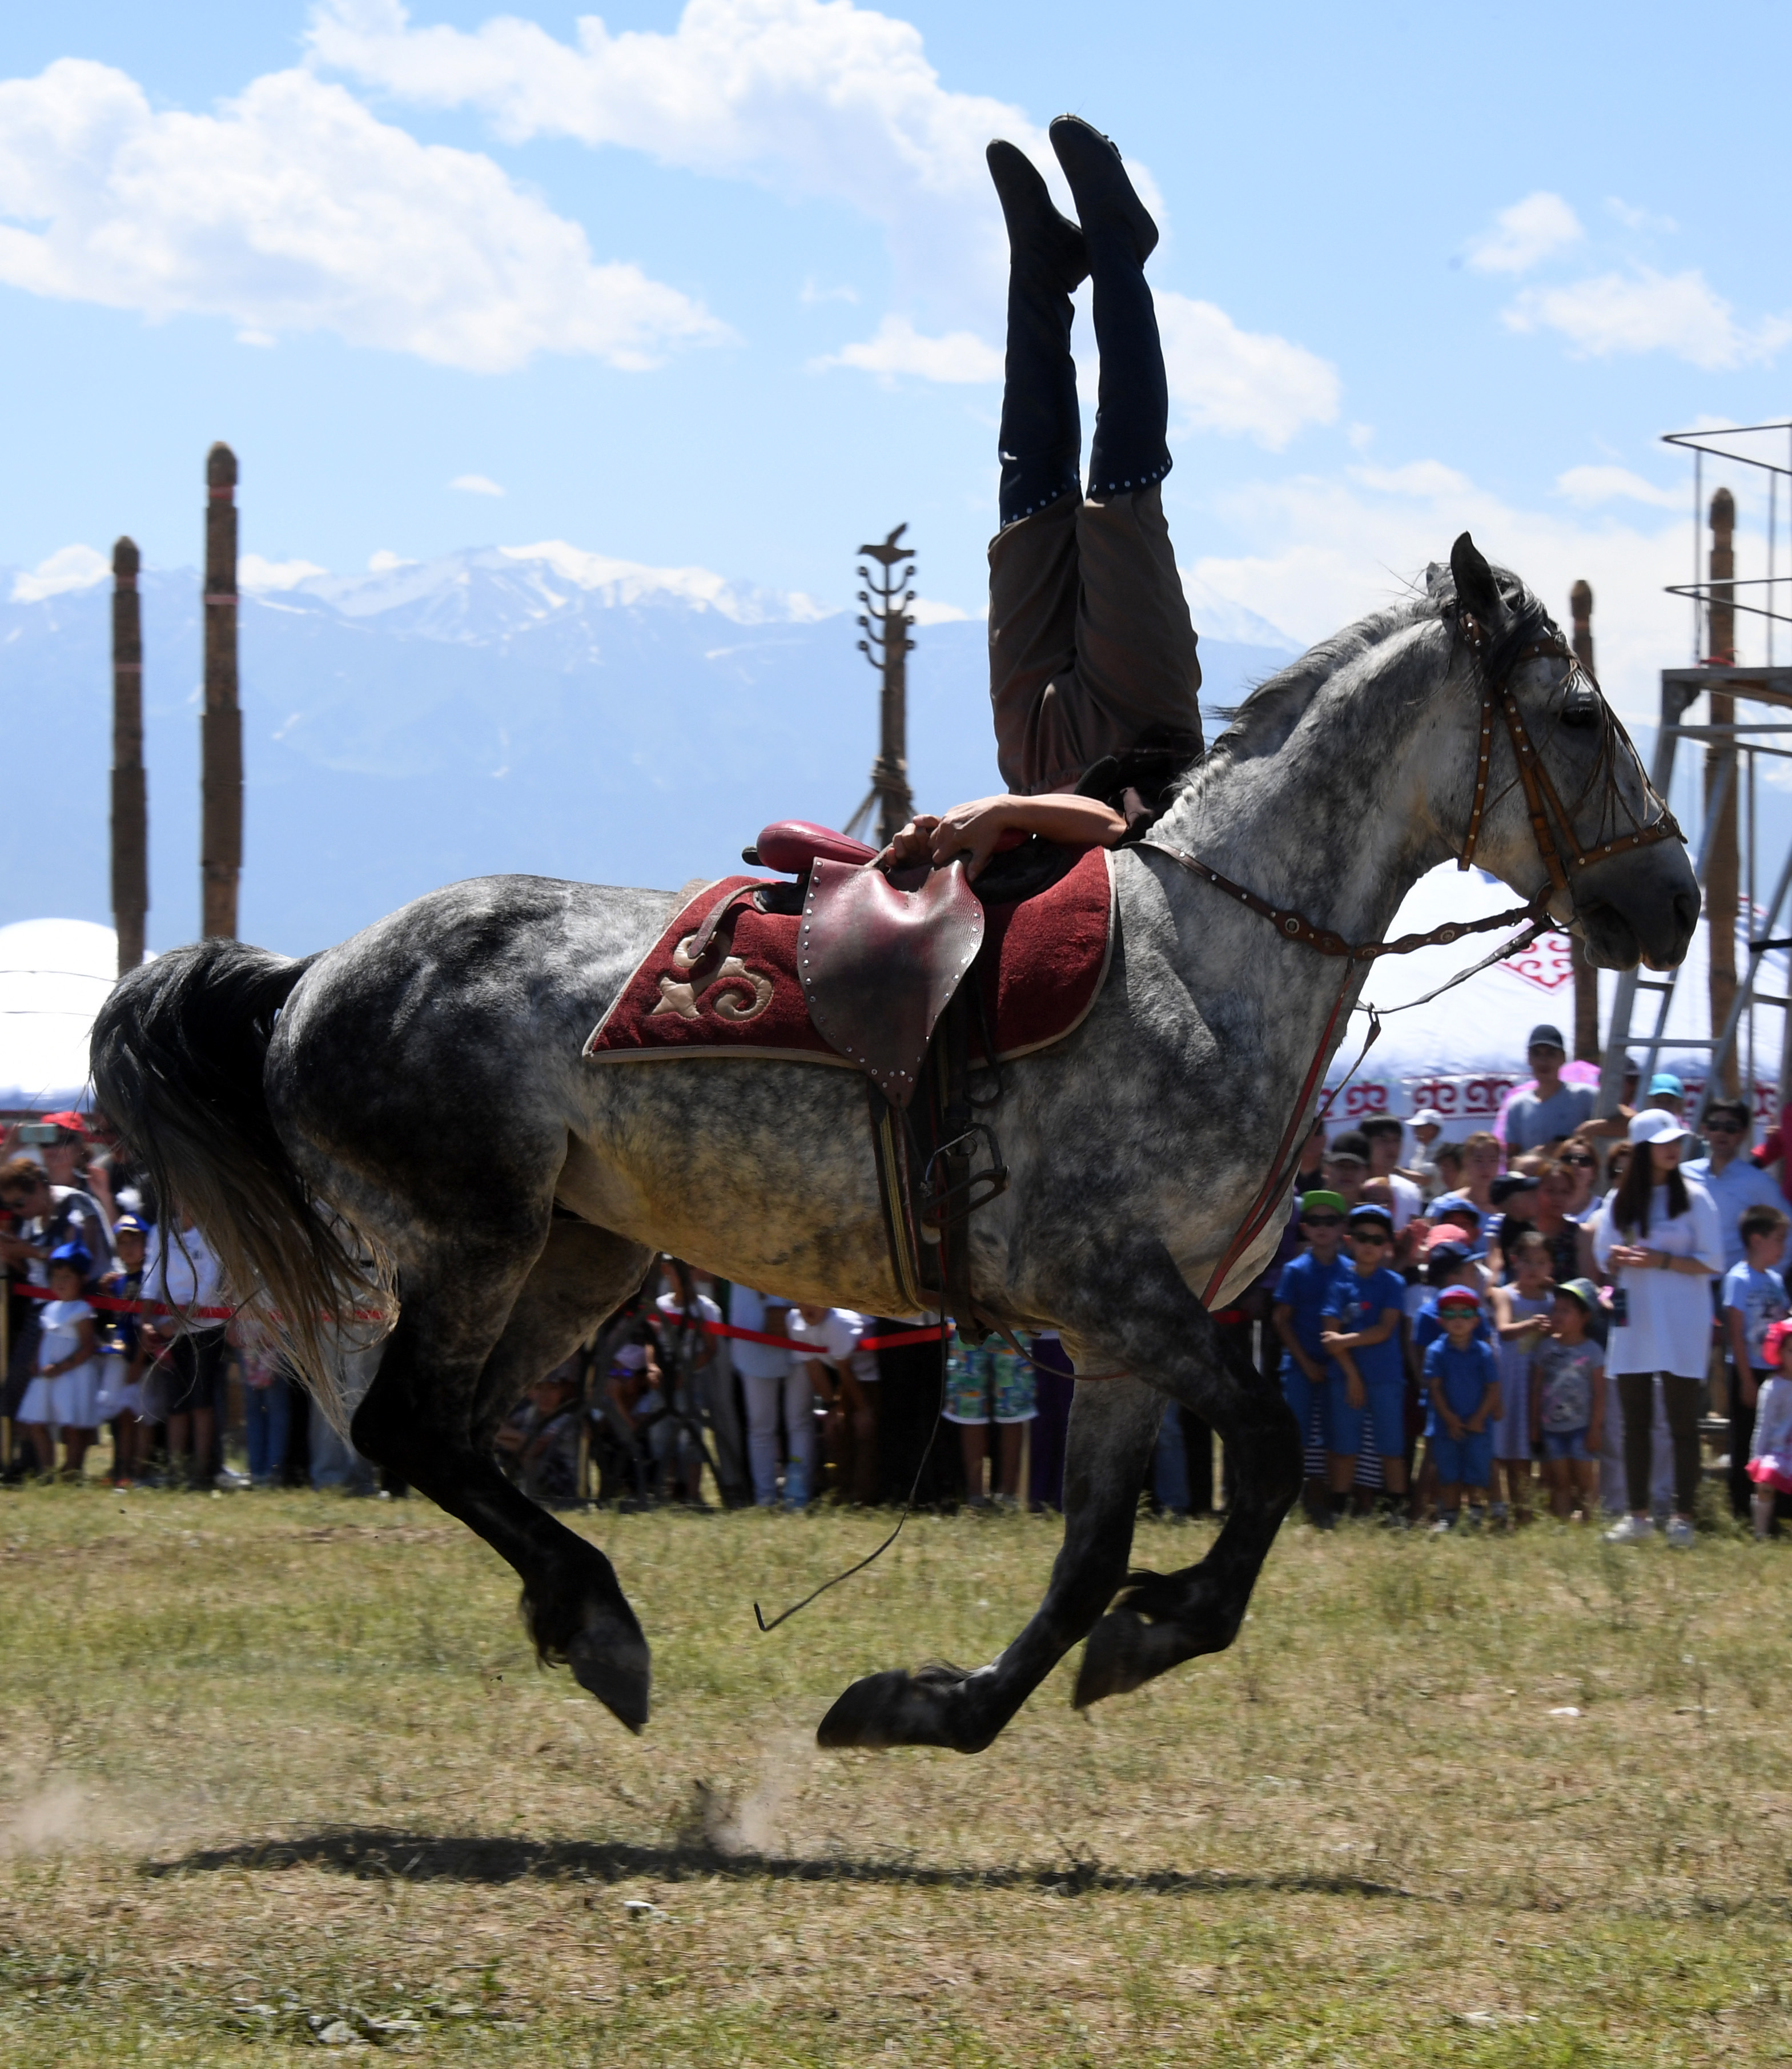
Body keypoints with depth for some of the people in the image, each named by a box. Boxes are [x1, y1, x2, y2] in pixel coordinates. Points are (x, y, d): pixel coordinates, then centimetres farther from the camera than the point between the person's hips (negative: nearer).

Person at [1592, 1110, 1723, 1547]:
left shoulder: (1693, 1198, -3)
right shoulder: (1620, 1202, 8)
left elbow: (1712, 1262, -5)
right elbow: (1604, 1256, 13)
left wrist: (1662, 1261, -17)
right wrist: (1617, 1260, -11)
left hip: (1681, 1326, -4)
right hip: (1634, 1322, 4)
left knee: (1683, 1423, -3)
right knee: (1635, 1423, 6)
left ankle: (1683, 1516, 0)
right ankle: (1638, 1515, 13)